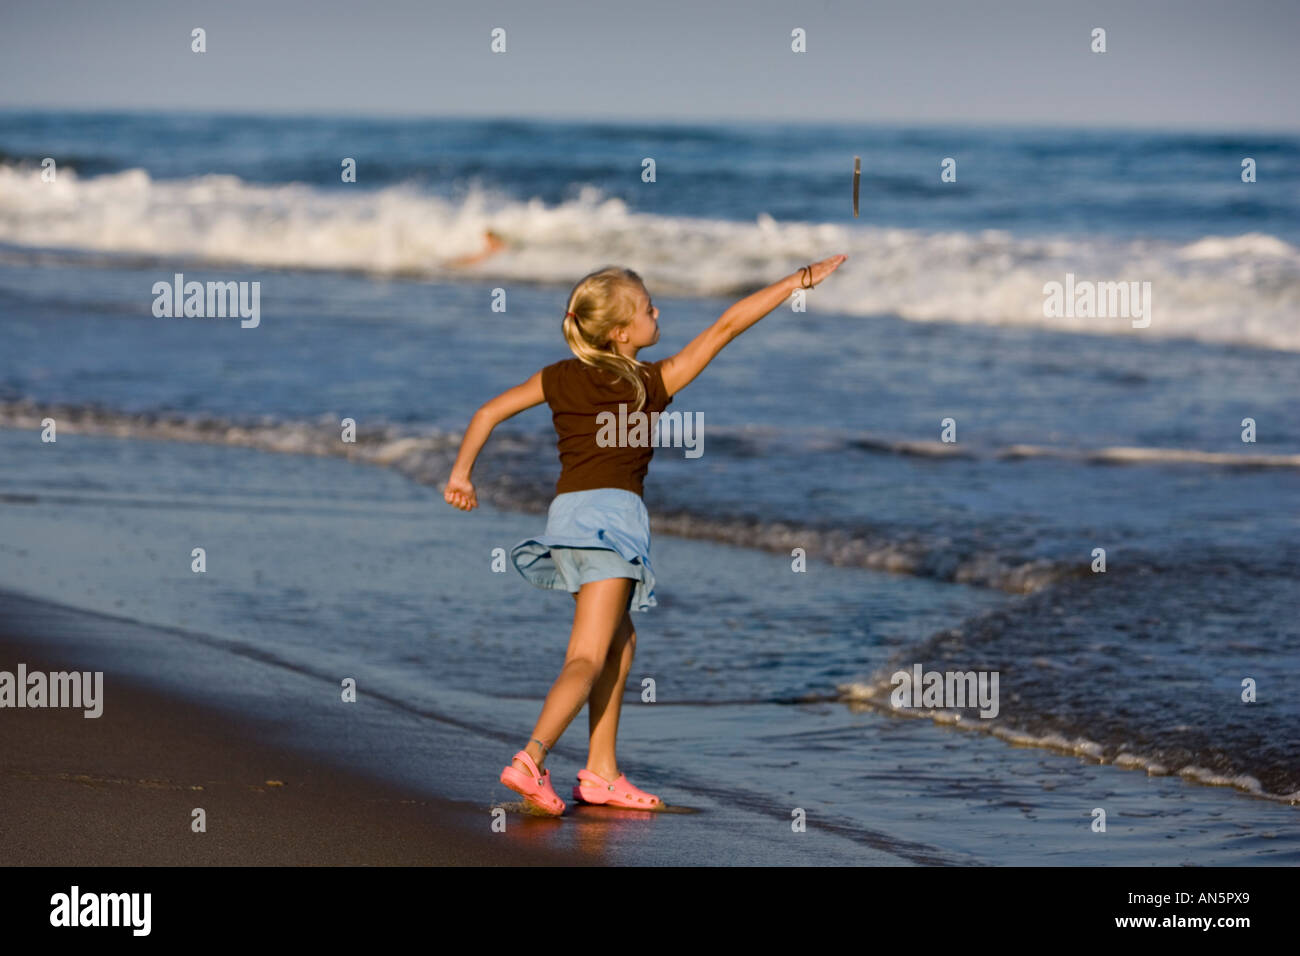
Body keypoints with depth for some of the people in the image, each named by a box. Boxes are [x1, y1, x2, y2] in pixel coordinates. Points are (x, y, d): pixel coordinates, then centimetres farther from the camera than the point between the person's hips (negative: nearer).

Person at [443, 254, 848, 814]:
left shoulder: (560, 378, 12)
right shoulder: (654, 382, 0)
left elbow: (489, 412, 10)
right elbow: (726, 327, 2)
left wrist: (461, 472, 16)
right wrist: (799, 280, 5)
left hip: (565, 513, 6)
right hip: (611, 513, -6)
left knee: (620, 643, 20)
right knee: (588, 658, -10)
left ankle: (601, 772, 19)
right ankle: (531, 759, -30)